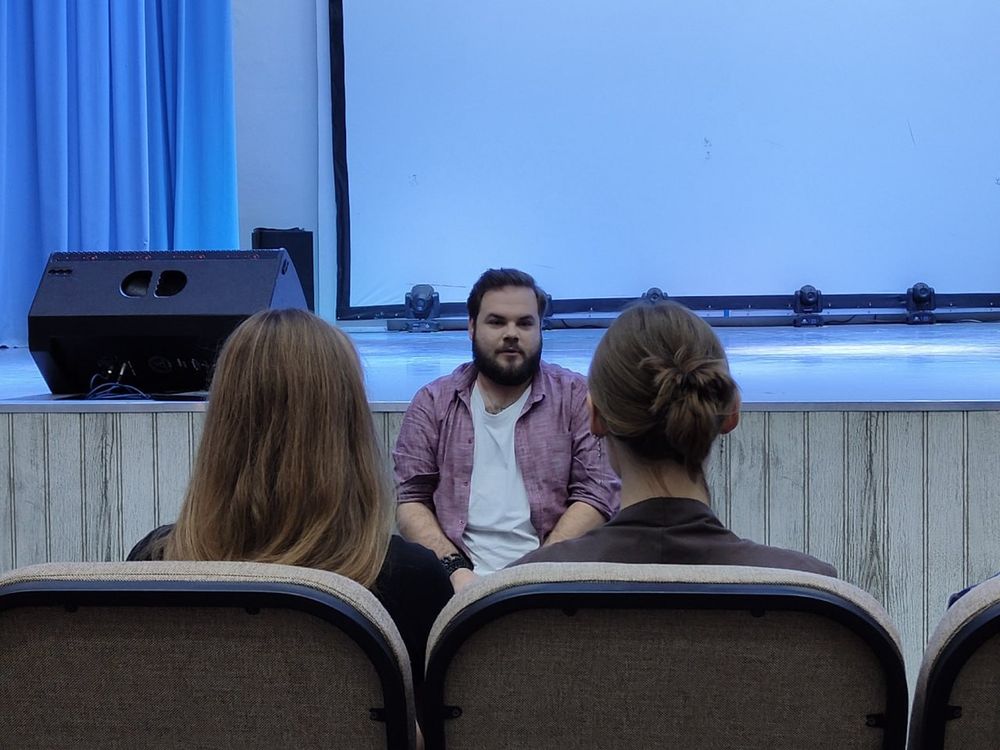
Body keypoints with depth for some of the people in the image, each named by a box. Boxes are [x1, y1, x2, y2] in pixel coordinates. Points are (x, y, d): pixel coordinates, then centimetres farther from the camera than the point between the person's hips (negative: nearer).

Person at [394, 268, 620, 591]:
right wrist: (456, 569, -10)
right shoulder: (433, 403, 13)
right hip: (460, 580, 1)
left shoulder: (575, 397, 9)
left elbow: (597, 495, 2)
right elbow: (410, 502, 8)